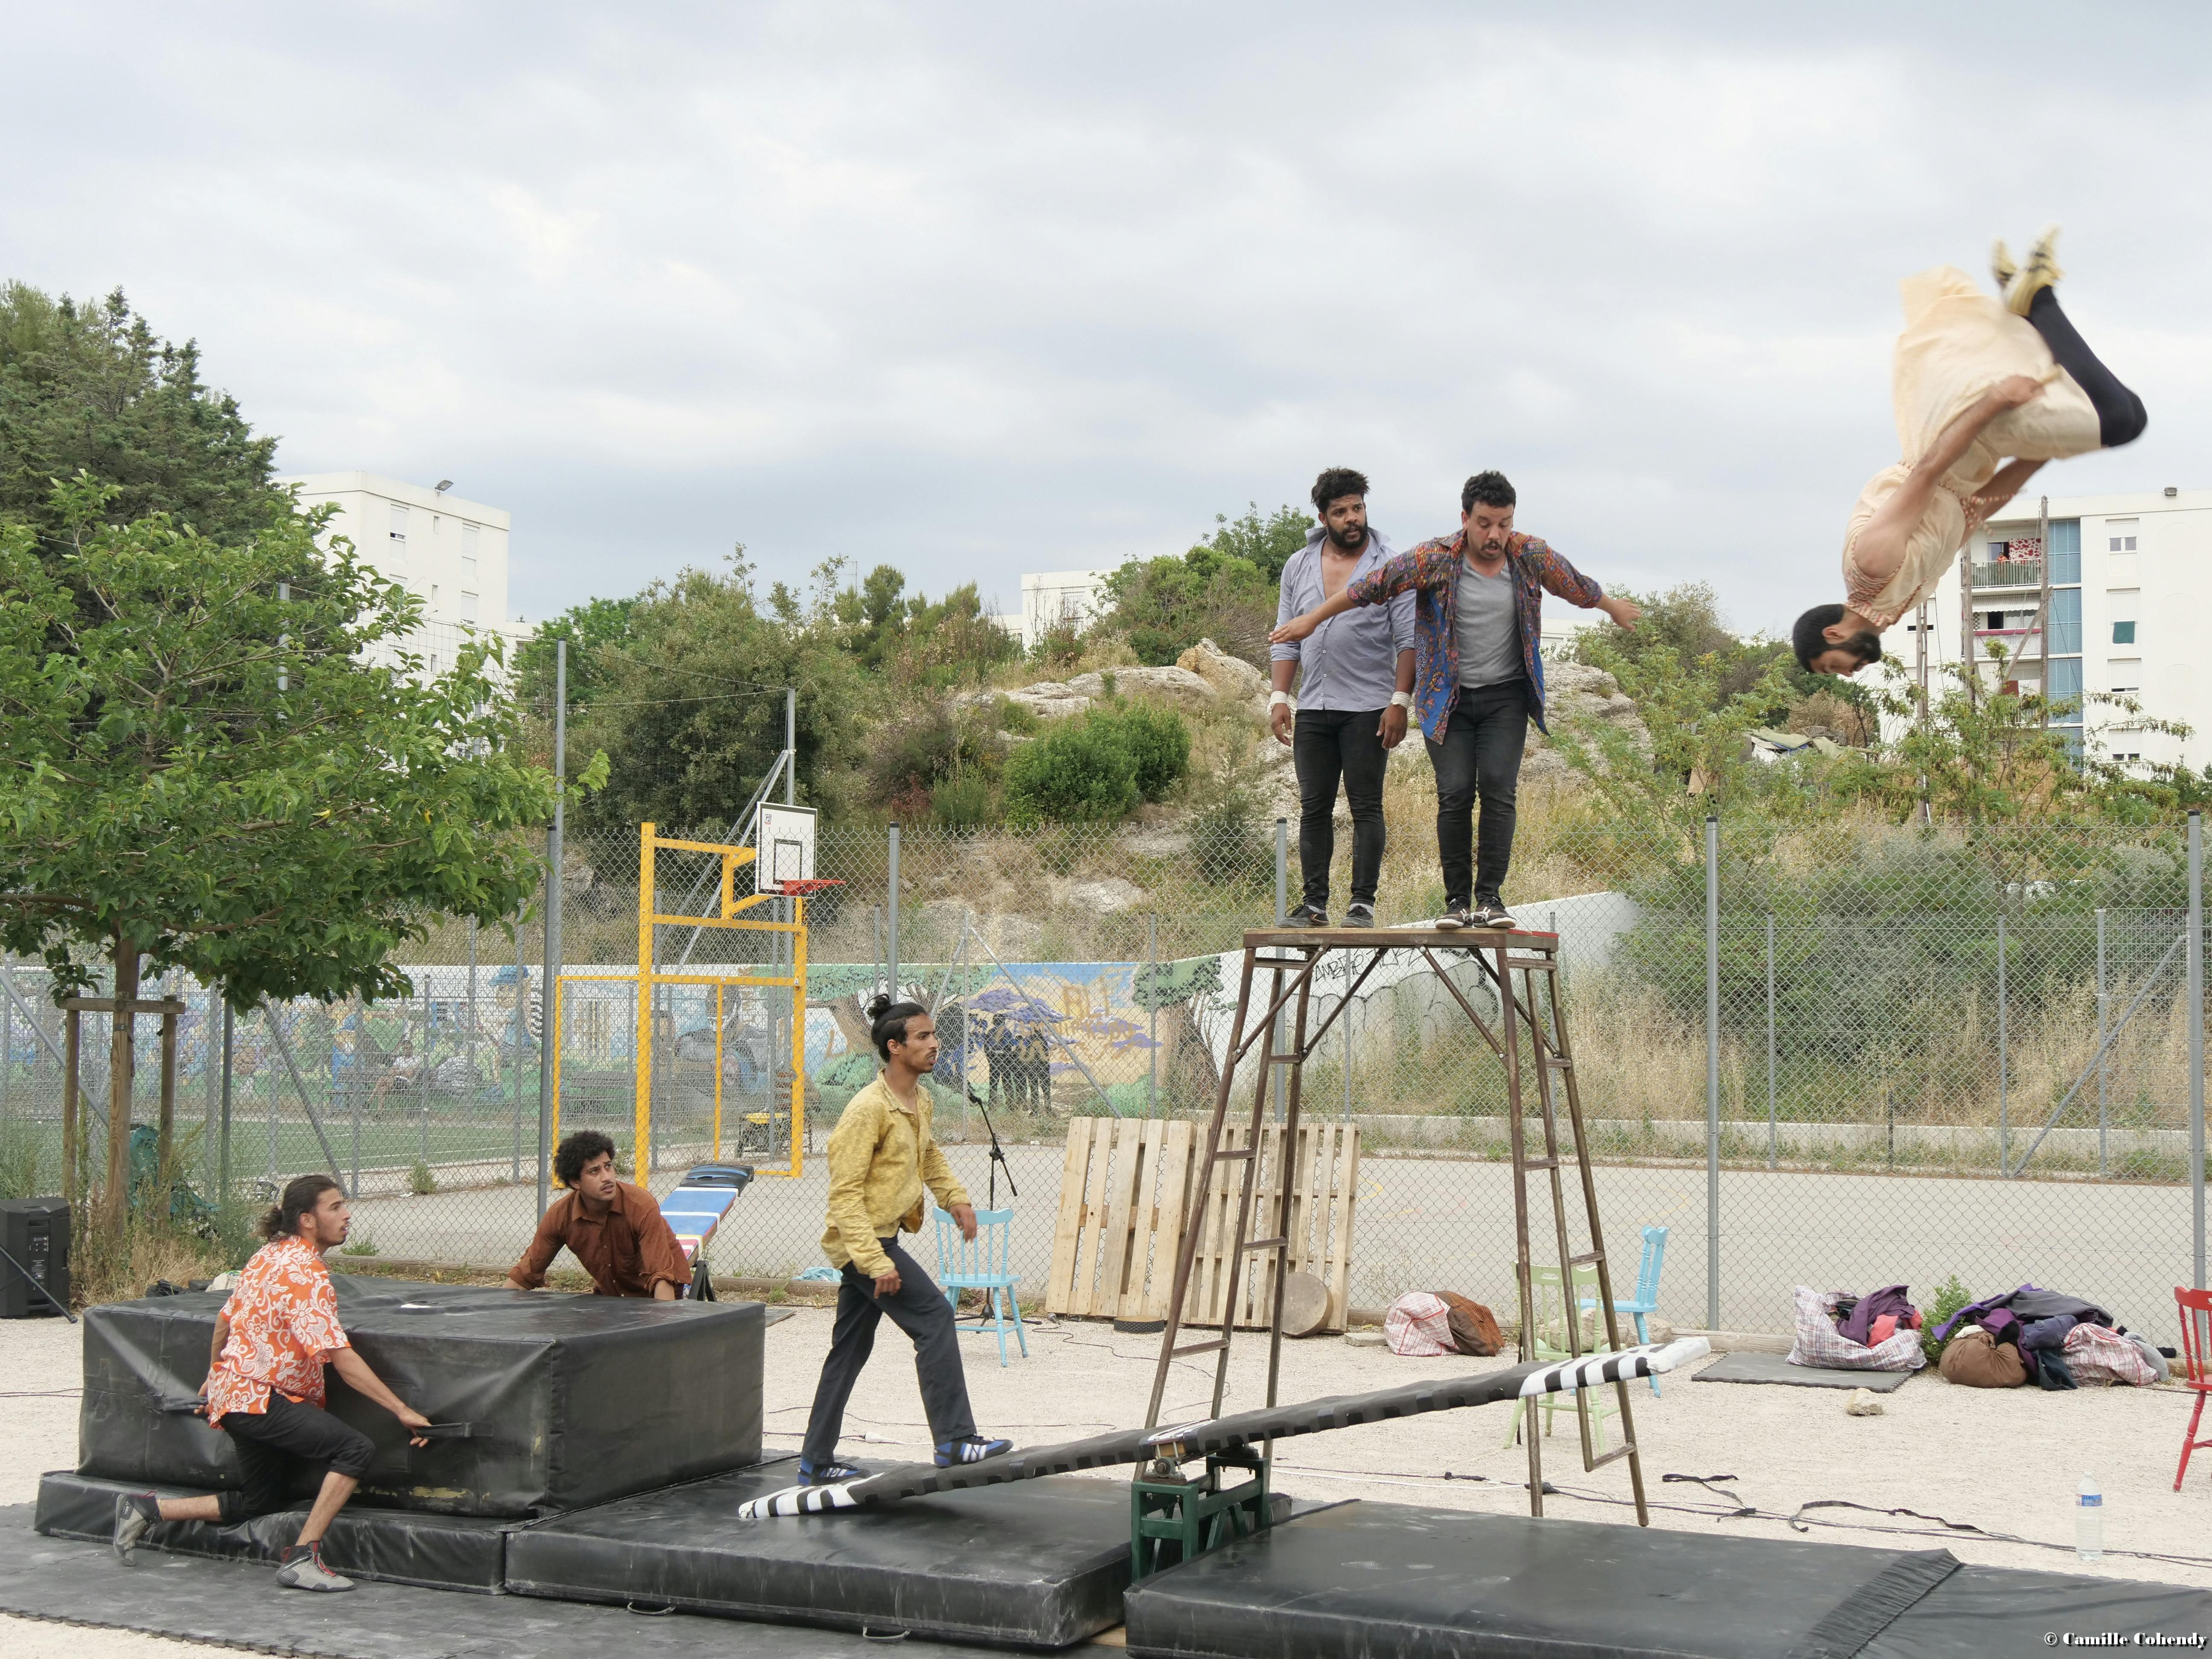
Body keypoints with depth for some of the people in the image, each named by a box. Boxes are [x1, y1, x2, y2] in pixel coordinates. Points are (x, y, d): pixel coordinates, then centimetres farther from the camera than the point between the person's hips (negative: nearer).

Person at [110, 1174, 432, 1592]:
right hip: (260, 1399, -10)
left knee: (258, 1503, 23)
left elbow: (225, 1322, 22)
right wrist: (401, 1410, -24)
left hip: (232, 1391, 10)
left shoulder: (269, 1255, 10)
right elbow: (341, 1358, -24)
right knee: (357, 1449, -22)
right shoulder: (306, 1273, -19)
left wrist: (214, 1379, 39)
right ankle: (302, 1559, -20)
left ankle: (145, 1508, 23)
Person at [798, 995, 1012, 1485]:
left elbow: (929, 1155, 32)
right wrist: (876, 1261, -28)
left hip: (879, 1241, 10)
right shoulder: (868, 1109, -20)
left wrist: (956, 1198, 17)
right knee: (935, 1318, -13)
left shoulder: (920, 1102, 9)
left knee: (851, 1351, 13)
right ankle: (954, 1440, -10)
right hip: (862, 1242, -10)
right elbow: (844, 1194, -22)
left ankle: (816, 1462, 21)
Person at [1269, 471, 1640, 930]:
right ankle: (1457, 900, -1)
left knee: (1499, 788, -13)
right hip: (1448, 697, -1)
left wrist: (1613, 608, 32)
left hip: (1506, 695, 1)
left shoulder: (1533, 557, -5)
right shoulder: (1435, 560, -12)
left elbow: (1579, 586, 15)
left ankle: (1490, 896, -9)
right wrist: (1312, 619, 1)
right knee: (1455, 793, -8)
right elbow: (1371, 586, -4)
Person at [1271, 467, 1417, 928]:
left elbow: (1408, 639, -4)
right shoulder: (1298, 567, 11)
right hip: (1313, 709, 4)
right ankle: (1314, 903, 11)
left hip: (1367, 709, -4)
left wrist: (1400, 701, -12)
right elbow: (1286, 639, 15)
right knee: (1314, 808, 6)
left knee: (1366, 807, -3)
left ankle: (1362, 903, 1)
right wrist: (1279, 697, 5)